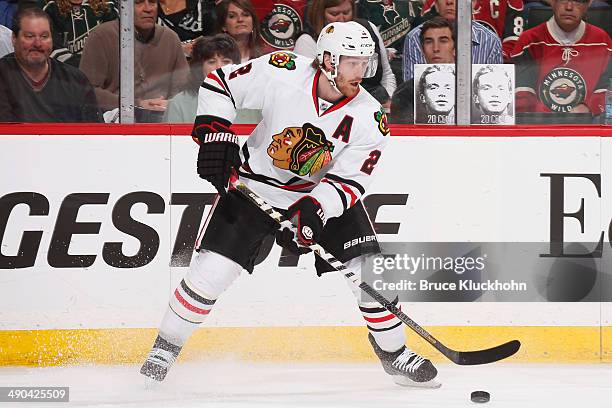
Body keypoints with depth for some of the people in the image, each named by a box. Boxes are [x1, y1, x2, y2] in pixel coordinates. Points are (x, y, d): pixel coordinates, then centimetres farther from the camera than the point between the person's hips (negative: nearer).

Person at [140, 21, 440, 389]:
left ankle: (395, 352, 11)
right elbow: (220, 83, -11)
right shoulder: (282, 73, -23)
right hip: (255, 186, -1)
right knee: (212, 269, -10)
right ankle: (167, 345, 10)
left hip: (323, 191, 2)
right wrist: (214, 134, -20)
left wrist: (316, 210, -35)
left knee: (369, 269, -10)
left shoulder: (369, 119, -19)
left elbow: (349, 181, -18)